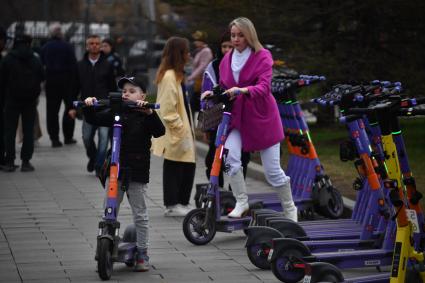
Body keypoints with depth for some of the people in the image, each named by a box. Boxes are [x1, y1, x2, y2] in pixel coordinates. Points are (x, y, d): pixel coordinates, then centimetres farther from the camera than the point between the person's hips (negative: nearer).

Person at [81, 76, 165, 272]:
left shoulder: (145, 116, -5)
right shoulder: (115, 113, 6)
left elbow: (159, 132, -20)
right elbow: (94, 120, 5)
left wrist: (149, 112, -34)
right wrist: (88, 106, -14)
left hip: (137, 173, -4)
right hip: (115, 170, 4)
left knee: (140, 215, 5)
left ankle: (142, 255, 14)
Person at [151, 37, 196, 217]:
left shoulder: (176, 75, 16)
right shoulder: (169, 76, -16)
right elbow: (168, 110, -20)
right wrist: (181, 130, -19)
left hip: (181, 132, 10)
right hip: (175, 134, -10)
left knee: (188, 166, 11)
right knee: (174, 168, -1)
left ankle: (181, 203, 19)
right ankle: (172, 205, 6)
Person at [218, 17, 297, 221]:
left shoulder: (262, 56, -8)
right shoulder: (227, 59, 5)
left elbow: (264, 87, -21)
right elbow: (223, 88, 15)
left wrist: (242, 90, -38)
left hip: (262, 118, -3)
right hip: (236, 118, 3)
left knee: (273, 171, 3)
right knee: (230, 157, -24)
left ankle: (289, 209, 24)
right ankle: (241, 202, -10)